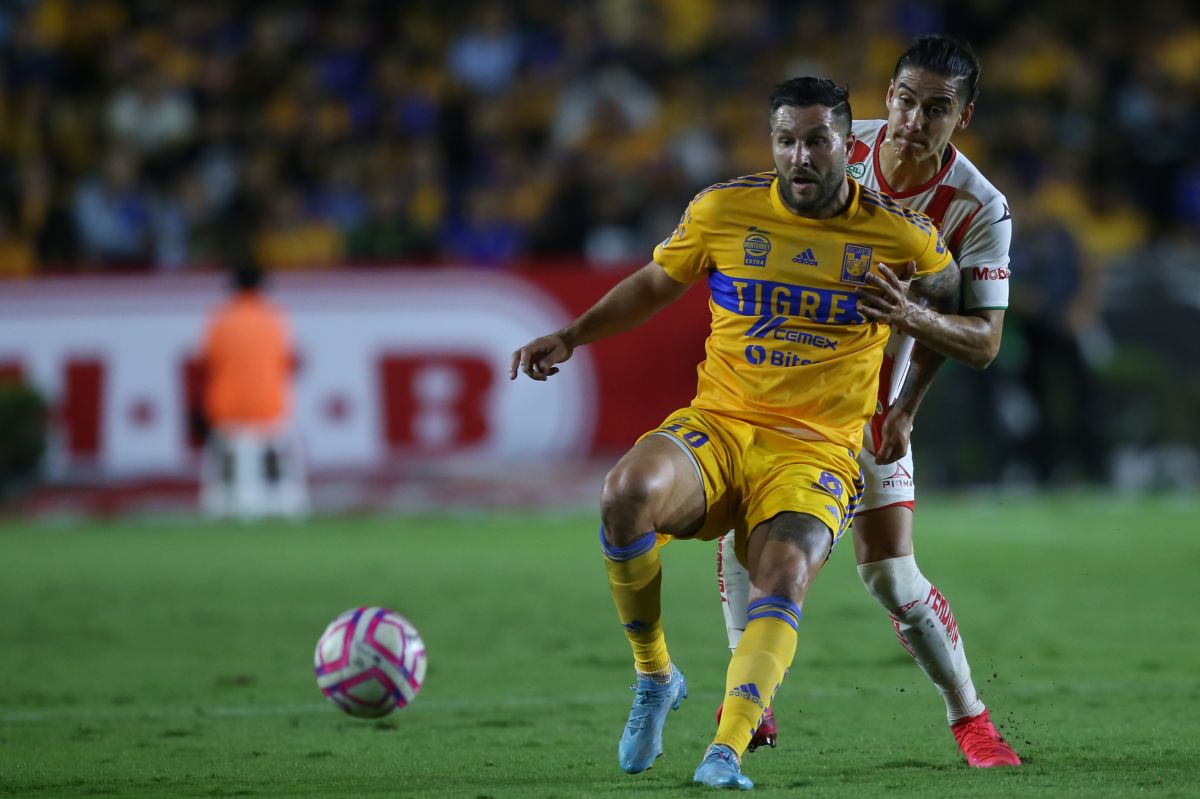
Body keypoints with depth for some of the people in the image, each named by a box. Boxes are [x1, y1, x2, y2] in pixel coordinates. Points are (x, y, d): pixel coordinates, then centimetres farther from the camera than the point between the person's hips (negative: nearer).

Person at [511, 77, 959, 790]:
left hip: (817, 452, -1)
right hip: (717, 427, 1)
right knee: (628, 492, -31)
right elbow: (656, 284, 20)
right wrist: (571, 336, 10)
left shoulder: (901, 237, 1)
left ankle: (726, 752, -41)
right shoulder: (723, 210, 3)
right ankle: (656, 677, -10)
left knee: (784, 576, -32)